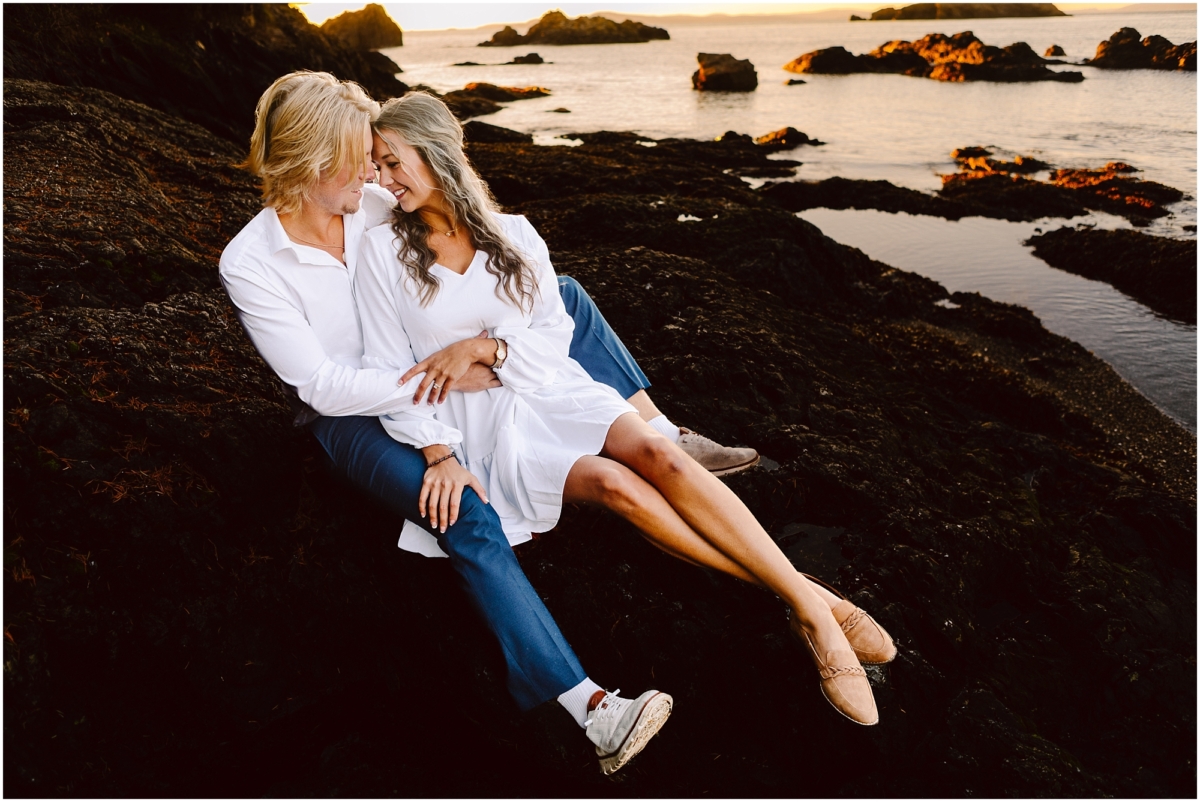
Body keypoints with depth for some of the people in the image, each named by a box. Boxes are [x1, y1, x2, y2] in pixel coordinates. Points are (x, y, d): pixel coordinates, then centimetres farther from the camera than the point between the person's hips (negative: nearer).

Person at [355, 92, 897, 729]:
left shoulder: (512, 235, 6)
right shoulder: (383, 252, 0)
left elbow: (554, 335, 4)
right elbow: (389, 373, -4)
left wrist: (482, 347, -14)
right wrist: (438, 453, -17)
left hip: (546, 386, 2)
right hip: (473, 420, -2)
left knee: (656, 454, -26)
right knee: (610, 482, -28)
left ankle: (814, 604, -26)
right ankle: (792, 600, -21)